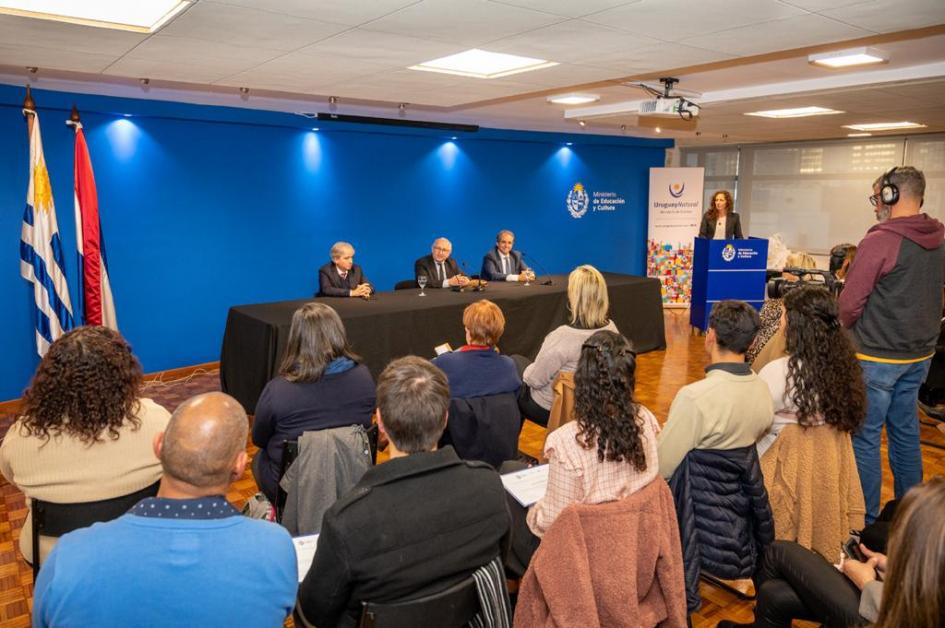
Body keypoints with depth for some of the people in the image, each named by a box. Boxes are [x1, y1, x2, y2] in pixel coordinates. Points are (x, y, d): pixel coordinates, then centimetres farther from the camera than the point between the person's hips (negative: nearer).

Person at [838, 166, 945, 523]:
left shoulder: (879, 241, -18)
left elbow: (849, 303, -16)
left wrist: (851, 328, 3)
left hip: (877, 357, -8)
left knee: (864, 437, 2)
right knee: (905, 431, 17)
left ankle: (864, 521, 10)